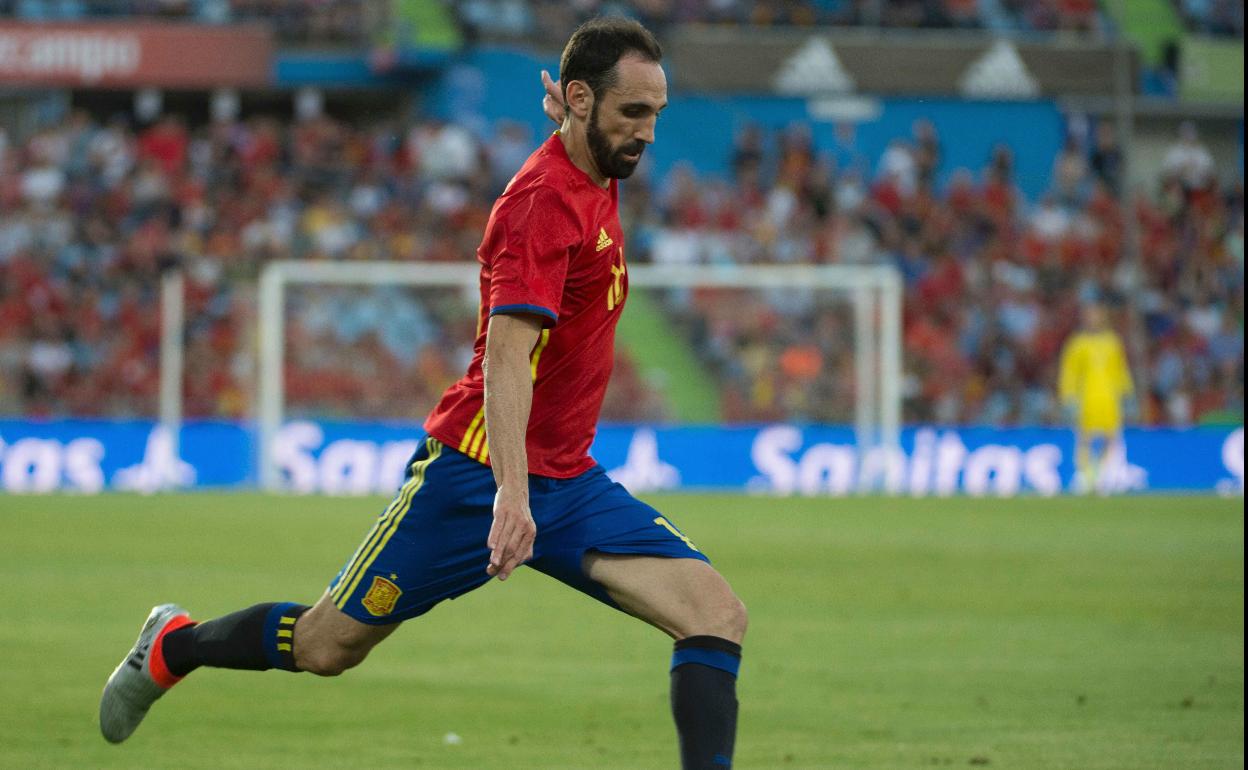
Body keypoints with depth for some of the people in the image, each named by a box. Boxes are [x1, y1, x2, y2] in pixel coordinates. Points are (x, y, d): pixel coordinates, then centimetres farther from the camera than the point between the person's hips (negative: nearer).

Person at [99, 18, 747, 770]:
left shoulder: (596, 185, 8)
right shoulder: (546, 200, -19)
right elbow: (507, 354, -31)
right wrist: (512, 495, -39)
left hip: (570, 481, 8)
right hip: (479, 474, -8)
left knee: (718, 616, -13)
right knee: (328, 645, 6)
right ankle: (172, 646, 34)